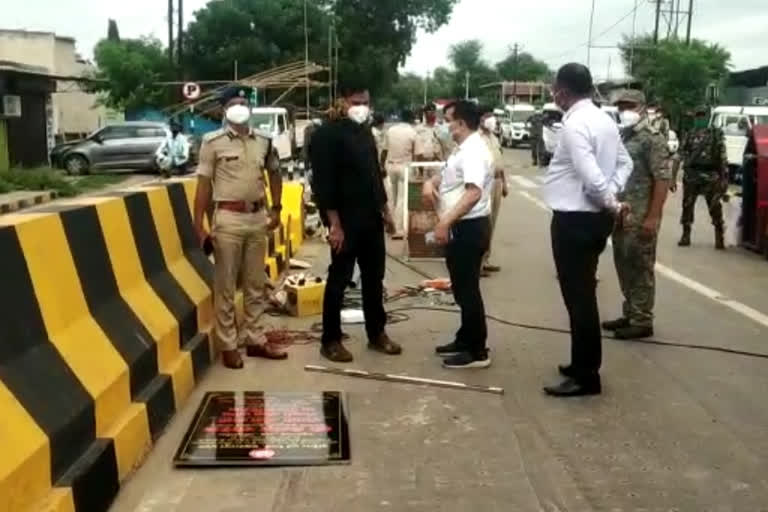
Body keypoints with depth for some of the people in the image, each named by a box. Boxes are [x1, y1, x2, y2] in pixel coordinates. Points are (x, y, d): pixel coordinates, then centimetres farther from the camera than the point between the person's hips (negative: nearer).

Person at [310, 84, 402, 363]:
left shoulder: (366, 133, 13)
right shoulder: (328, 134, -11)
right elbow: (323, 183, -16)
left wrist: (385, 211, 17)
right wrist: (334, 224, -20)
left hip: (371, 220, 7)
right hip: (346, 222, -7)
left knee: (374, 278, 13)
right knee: (339, 280, 1)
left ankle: (377, 333, 25)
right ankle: (330, 340, 11)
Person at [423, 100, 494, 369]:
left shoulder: (474, 151, -18)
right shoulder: (463, 149, 16)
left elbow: (473, 193, -28)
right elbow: (447, 176, 26)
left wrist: (445, 222, -30)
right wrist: (430, 182, 3)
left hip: (469, 228, -11)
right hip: (461, 227, 11)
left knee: (468, 289, -5)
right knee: (462, 288, 17)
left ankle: (478, 351, 2)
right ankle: (465, 340, 29)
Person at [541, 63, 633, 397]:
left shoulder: (575, 124, -18)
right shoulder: (604, 119, 11)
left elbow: (590, 176, -25)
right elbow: (625, 163, 17)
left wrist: (612, 204, -10)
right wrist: (613, 197, 5)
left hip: (574, 220, -10)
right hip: (594, 217, 10)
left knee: (577, 296, -2)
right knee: (584, 294, 18)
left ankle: (585, 377, 6)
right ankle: (585, 365, 29)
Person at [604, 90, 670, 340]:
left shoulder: (652, 139, -9)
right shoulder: (621, 137, 14)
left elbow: (662, 179, -15)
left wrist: (653, 217, -20)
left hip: (641, 218, -8)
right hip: (620, 216, 8)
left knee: (641, 269, -1)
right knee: (624, 267, 14)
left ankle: (642, 322, 7)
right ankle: (629, 315, 25)